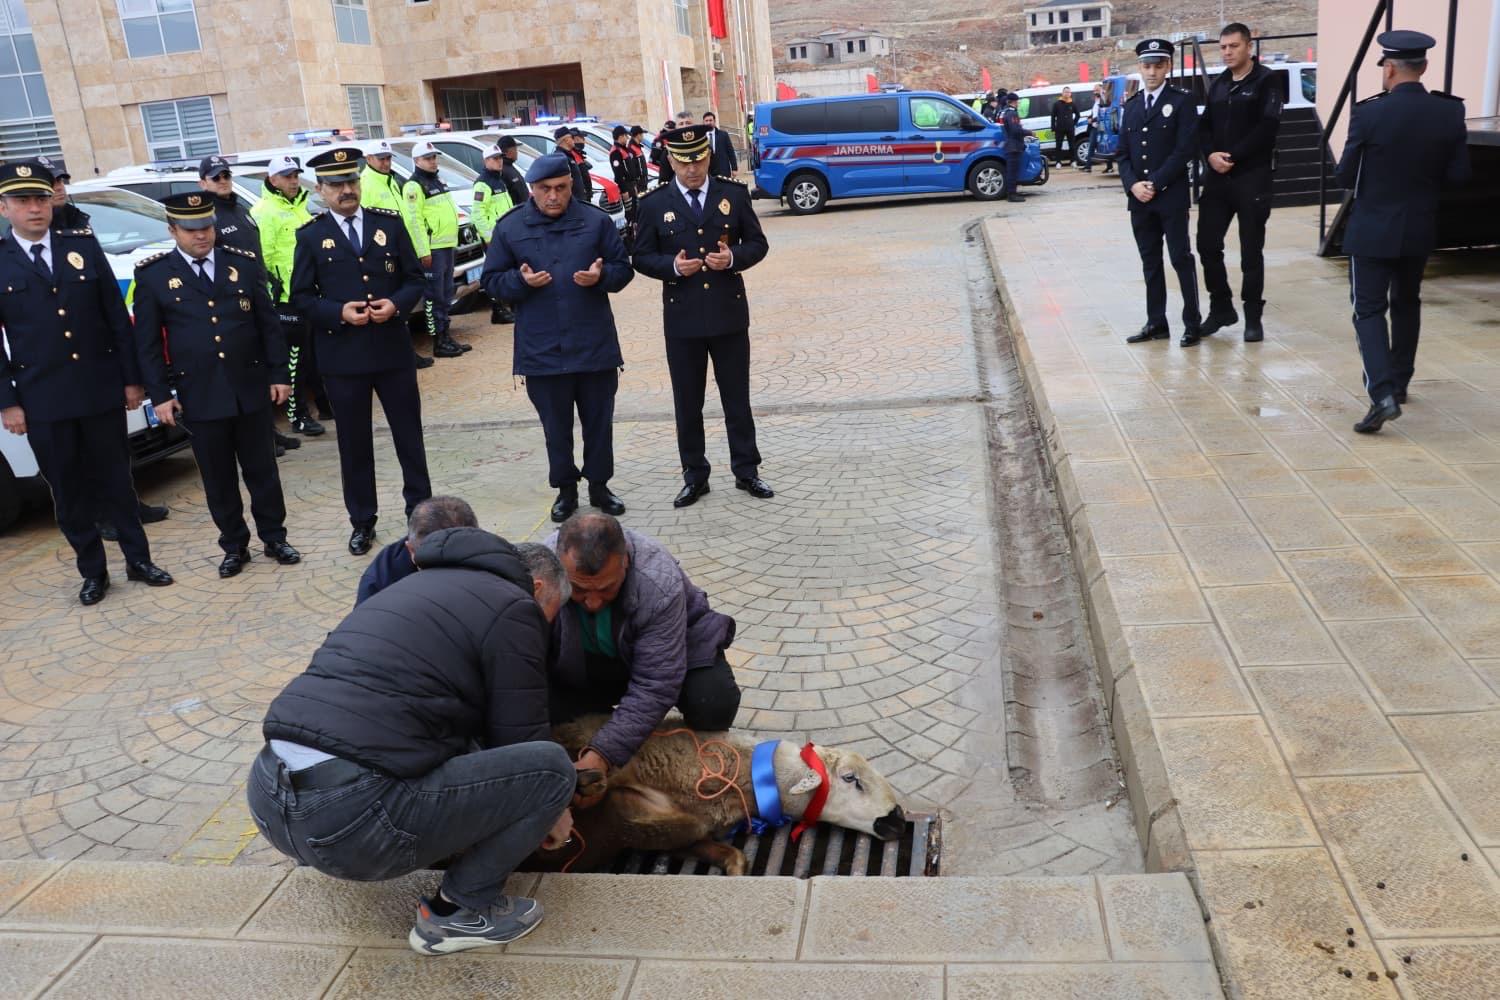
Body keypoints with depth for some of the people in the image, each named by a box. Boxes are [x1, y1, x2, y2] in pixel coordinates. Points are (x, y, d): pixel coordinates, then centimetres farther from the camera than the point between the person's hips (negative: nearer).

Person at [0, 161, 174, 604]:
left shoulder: (84, 246, 4)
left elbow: (117, 317, 5)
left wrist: (131, 377, 2)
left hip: (101, 390, 1)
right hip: (43, 401, -1)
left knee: (115, 480, 11)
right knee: (68, 491, 8)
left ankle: (138, 559, 22)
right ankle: (93, 571, 21)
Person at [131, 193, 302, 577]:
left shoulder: (244, 263, 5)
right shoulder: (153, 275, 1)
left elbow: (269, 324, 7)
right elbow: (147, 343, 1)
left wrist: (279, 374, 2)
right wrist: (160, 395, -4)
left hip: (251, 387, 1)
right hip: (199, 396, -1)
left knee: (262, 468, 9)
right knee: (218, 477, 8)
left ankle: (274, 538, 22)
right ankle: (234, 546, 20)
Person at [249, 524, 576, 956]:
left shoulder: (425, 583, 26)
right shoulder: (514, 606, 1)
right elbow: (522, 741, 3)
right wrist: (552, 812, 23)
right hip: (353, 820, -9)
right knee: (552, 767, 0)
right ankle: (461, 910, 10)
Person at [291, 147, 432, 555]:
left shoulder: (390, 223, 5)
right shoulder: (310, 237, 2)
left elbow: (414, 279, 6)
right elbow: (301, 297, 1)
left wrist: (397, 304, -14)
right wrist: (339, 312, -16)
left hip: (393, 349, 1)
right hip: (341, 355, -1)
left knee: (409, 433, 9)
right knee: (354, 442, 7)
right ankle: (362, 522, 19)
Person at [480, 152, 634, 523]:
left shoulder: (596, 220, 1)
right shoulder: (510, 228, 2)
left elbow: (623, 268, 5)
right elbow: (491, 281, 4)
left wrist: (601, 276, -17)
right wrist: (520, 281, -16)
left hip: (595, 345, 0)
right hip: (542, 350, 0)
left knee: (599, 422, 10)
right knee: (556, 427, 10)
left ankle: (599, 485, 26)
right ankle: (565, 489, 25)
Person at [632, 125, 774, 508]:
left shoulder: (734, 194, 2)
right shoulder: (654, 204, 0)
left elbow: (757, 243, 6)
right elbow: (642, 257, 3)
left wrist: (733, 258, -15)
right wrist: (672, 266, -17)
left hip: (729, 314, 0)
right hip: (682, 319, 0)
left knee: (737, 398, 9)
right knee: (687, 403, 8)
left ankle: (746, 470, 22)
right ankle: (695, 476, 20)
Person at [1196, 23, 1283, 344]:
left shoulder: (1266, 81, -4)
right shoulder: (1218, 84, 13)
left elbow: (1267, 127, -13)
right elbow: (1204, 125, 10)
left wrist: (1233, 157, -16)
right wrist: (1211, 155, -9)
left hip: (1252, 176, -5)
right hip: (1216, 176, 5)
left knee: (1251, 250, 1)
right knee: (1207, 244, 3)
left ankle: (1253, 317, 11)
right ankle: (1220, 308, 20)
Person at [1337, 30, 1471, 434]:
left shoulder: (1369, 113, -16)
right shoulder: (1450, 113, -4)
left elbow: (1346, 176, -10)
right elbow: (1459, 175, -1)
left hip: (1373, 229, -4)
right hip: (1420, 229, 4)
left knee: (1369, 310, -2)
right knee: (1406, 303, 22)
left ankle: (1383, 394, -18)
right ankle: (1399, 382, 33)